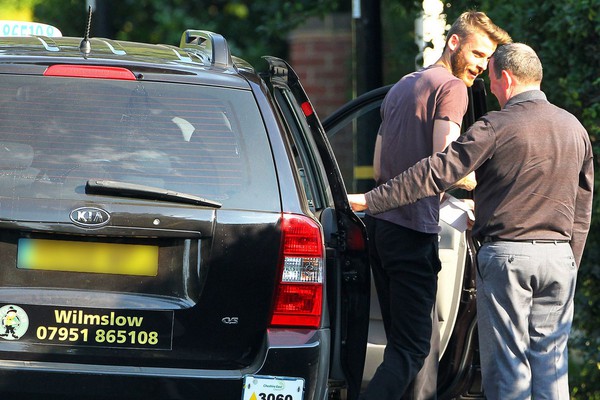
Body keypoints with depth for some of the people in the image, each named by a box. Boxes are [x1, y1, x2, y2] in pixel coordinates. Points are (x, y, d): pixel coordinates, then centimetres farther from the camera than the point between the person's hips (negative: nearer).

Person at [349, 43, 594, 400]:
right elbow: (582, 211, 14)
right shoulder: (575, 128, 10)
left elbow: (437, 172, -13)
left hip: (506, 254, -5)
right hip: (559, 255, 5)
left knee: (506, 363, 0)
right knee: (551, 361, 7)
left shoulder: (497, 126, -10)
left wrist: (372, 200, -10)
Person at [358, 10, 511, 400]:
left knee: (421, 342, 10)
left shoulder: (401, 87, 22)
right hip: (414, 230, -9)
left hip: (379, 222, 9)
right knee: (412, 348, -10)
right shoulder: (452, 88, -7)